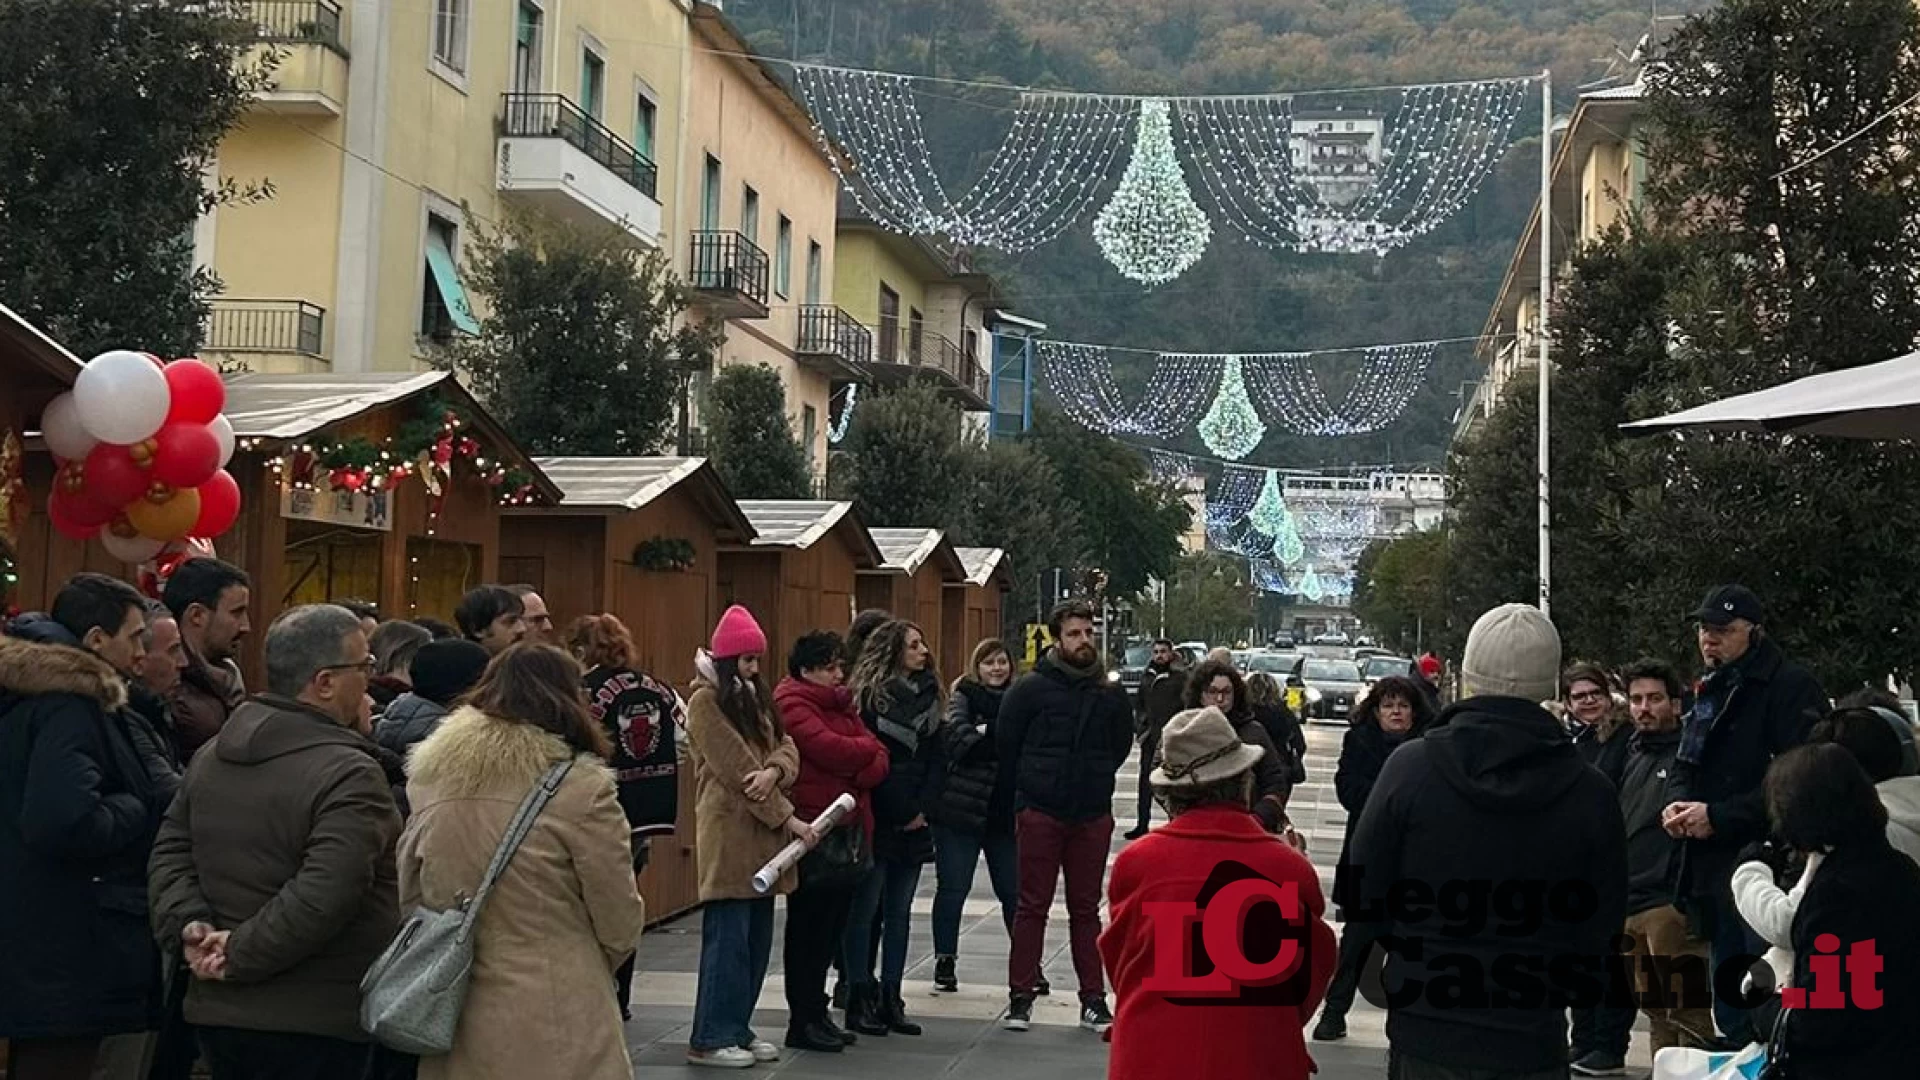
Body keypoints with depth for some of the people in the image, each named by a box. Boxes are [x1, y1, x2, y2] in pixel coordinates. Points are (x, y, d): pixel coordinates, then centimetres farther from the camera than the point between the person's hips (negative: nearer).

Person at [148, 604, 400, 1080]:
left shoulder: (212, 755, 9)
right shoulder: (349, 775, -19)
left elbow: (169, 853, 11)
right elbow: (321, 899, -27)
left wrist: (190, 925, -2)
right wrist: (240, 955, -17)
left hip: (217, 1010, 8)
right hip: (315, 1024, -8)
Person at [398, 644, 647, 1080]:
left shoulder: (428, 778, 1)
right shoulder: (580, 786, -14)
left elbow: (407, 901, 11)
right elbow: (620, 925, -7)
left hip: (453, 1026, 5)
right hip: (552, 1031, -5)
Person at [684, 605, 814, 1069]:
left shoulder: (756, 698, 18)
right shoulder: (706, 701, -9)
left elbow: (786, 746, 8)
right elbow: (736, 767, -15)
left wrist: (774, 771, -17)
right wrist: (787, 818, -14)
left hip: (763, 832, 8)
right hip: (730, 833, -8)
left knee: (757, 938, 11)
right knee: (728, 938, -6)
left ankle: (737, 1028, 20)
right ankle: (710, 1038, 1)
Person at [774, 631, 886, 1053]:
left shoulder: (843, 704, 17)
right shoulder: (792, 704, -9)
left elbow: (879, 760, 9)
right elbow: (827, 748, -23)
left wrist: (863, 772, -13)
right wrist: (866, 748, -4)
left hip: (849, 830, 8)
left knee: (832, 928, 13)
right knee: (808, 929, -1)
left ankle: (816, 1013, 23)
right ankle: (803, 1021, 8)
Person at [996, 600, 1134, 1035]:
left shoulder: (1111, 694, 4)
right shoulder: (1031, 688, -6)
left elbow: (1121, 746, 18)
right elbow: (1006, 742, 2)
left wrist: (1094, 780, 11)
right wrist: (1032, 784, 6)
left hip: (1093, 815, 3)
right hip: (1040, 814, -3)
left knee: (1086, 909, 10)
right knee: (1032, 907, 3)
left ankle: (1093, 998, 15)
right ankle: (1021, 996, 10)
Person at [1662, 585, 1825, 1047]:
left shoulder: (1791, 687, -10)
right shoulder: (1712, 692, 17)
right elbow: (1685, 765, 24)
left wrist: (1718, 816, -17)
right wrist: (1678, 802, 1)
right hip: (1712, 871, 9)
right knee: (1729, 1009, 17)